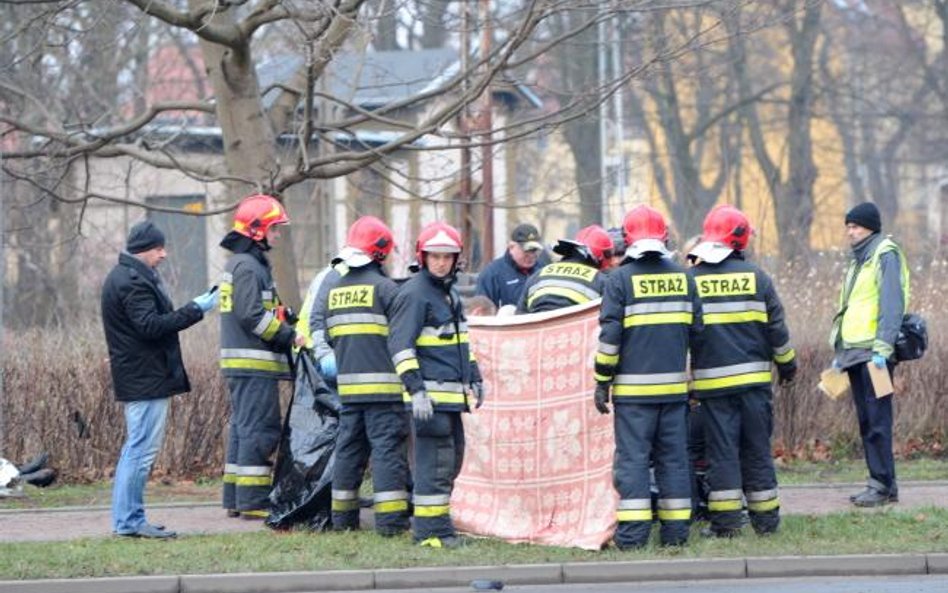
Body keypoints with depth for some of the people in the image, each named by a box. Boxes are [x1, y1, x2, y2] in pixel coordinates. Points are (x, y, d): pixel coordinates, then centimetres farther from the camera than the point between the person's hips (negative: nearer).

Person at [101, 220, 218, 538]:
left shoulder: (125, 277, 18)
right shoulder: (132, 281, -16)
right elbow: (150, 325, -24)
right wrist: (195, 309, -22)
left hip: (137, 377, 11)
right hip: (147, 379, -11)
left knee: (135, 449, 15)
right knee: (142, 449, -9)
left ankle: (126, 518, 18)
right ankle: (130, 520, -9)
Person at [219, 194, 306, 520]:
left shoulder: (240, 263, 20)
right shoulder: (248, 266, -13)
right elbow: (252, 316, -20)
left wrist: (286, 318, 10)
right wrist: (289, 336, -15)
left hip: (242, 364, 11)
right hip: (255, 362, -11)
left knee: (243, 428, 12)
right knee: (259, 430, -9)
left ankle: (235, 499, 15)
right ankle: (253, 501, -10)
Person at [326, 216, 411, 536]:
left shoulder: (335, 291, 12)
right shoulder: (384, 287, -9)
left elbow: (330, 338, 16)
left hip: (349, 385, 6)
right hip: (383, 383, -6)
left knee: (349, 447, 14)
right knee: (388, 448, -6)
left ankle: (342, 515, 18)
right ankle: (390, 518, -10)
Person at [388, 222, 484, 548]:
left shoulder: (450, 293, 19)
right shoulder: (414, 294, -11)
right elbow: (400, 345, -17)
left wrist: (474, 378, 29)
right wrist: (415, 389, -23)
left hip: (453, 393, 10)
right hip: (430, 393, -10)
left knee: (452, 459, 14)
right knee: (435, 462, -10)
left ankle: (431, 520, 21)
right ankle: (431, 530, -7)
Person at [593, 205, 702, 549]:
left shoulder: (621, 279, -6)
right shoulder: (683, 278, 6)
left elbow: (610, 335, -8)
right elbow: (696, 329, 12)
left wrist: (602, 382, -1)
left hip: (633, 387, -4)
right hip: (674, 385, 4)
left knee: (632, 457, -2)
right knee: (673, 457, 9)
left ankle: (632, 534, -7)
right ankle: (676, 531, 9)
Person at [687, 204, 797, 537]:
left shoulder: (690, 280, -2)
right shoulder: (755, 277, -1)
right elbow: (776, 327, 4)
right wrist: (787, 363, 19)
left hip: (712, 381, 0)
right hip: (754, 377, 0)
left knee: (722, 450, 2)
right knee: (757, 449, 8)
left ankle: (725, 520, -1)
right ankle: (765, 519, 11)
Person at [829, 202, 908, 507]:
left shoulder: (885, 256, -7)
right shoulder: (858, 260, 21)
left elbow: (892, 305, -16)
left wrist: (882, 348, -23)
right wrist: (840, 351, 22)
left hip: (874, 354, -9)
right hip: (855, 353, 9)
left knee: (877, 421, -10)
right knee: (866, 421, 9)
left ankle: (884, 485, -9)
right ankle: (879, 482, 12)